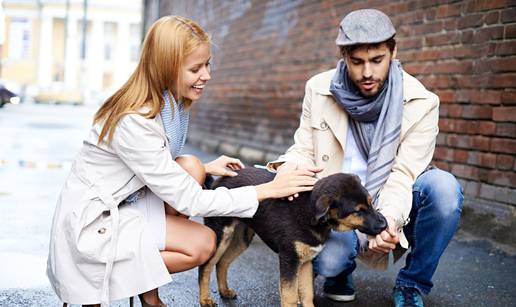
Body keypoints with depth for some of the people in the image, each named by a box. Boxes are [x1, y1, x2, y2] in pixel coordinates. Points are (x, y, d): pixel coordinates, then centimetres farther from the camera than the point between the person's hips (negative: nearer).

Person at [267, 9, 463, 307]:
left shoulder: (421, 103, -13)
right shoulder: (319, 89, -6)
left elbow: (404, 174, -17)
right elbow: (305, 150, 0)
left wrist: (389, 218, -37)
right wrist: (291, 165, -26)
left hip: (393, 206, 0)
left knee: (444, 187, -31)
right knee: (326, 261, -31)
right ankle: (341, 271, 12)